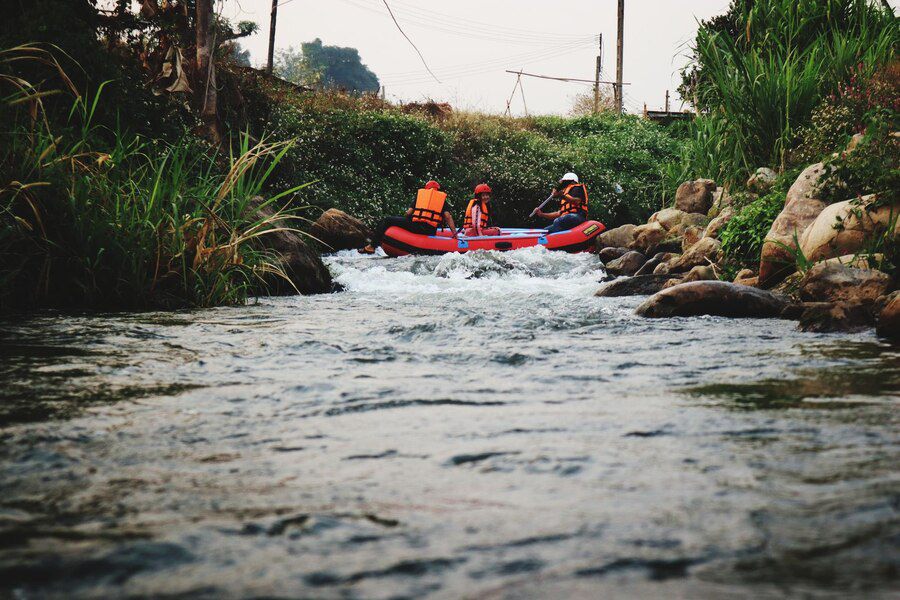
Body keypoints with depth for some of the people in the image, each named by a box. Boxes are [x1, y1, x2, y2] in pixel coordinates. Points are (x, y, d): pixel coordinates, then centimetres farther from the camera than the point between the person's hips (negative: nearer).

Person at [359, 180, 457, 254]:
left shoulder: (420, 193, 15)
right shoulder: (442, 198, 17)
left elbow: (409, 212, 9)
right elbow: (448, 217, 5)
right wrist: (455, 234, 5)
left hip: (415, 225, -2)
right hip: (431, 231, 3)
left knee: (386, 221, 10)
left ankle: (372, 246, 1)